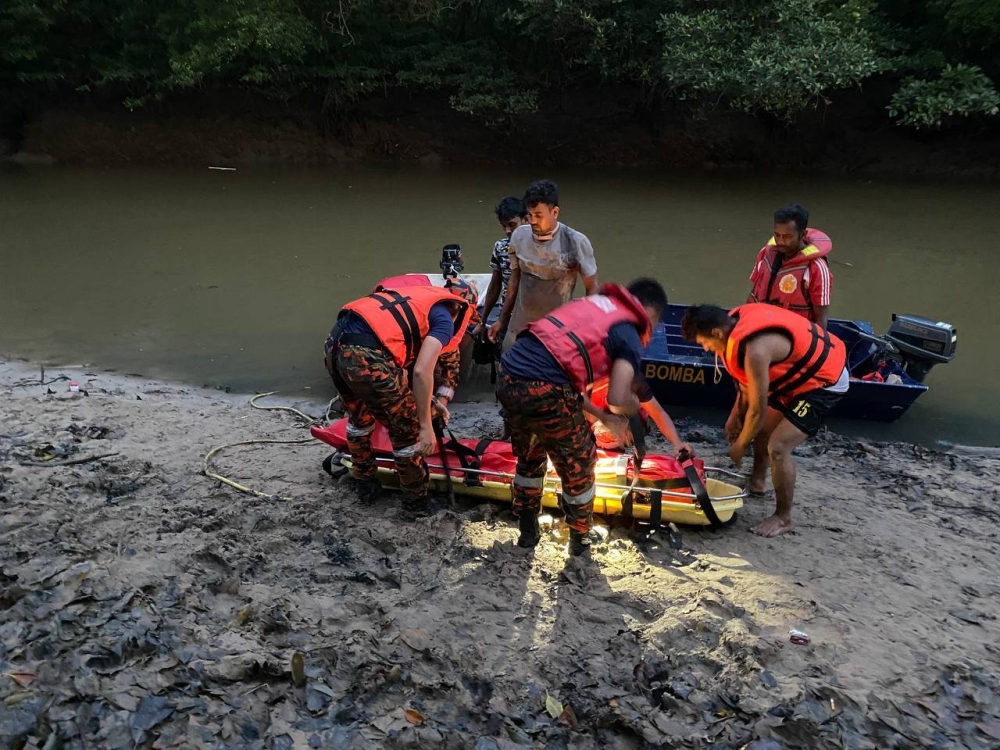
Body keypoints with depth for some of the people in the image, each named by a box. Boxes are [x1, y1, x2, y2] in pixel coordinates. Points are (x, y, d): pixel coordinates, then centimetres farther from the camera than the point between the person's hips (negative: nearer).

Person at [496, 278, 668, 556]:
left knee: (528, 458, 31)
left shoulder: (591, 303, 25)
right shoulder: (629, 334, 2)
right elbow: (618, 398, -12)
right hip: (544, 390, -7)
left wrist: (602, 416, 27)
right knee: (578, 466, 20)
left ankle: (527, 532, 45)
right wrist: (633, 406, 12)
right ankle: (580, 538, 38)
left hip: (507, 377, 7)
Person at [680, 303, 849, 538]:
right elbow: (749, 381, 9)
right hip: (804, 370, 10)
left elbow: (758, 410, -24)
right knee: (761, 428, 20)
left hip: (824, 379, -10)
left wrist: (740, 446, -8)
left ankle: (783, 518, 3)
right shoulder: (737, 321, -7)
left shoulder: (755, 351, -35)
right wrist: (736, 415, 12)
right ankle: (756, 482, 42)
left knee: (778, 447, -14)